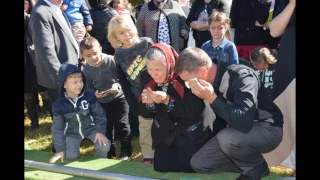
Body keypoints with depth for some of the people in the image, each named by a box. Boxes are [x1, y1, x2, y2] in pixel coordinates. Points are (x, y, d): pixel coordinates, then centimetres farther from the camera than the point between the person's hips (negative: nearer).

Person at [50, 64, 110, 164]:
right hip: (72, 133, 0)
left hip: (90, 128, 0)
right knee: (71, 156, -17)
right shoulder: (59, 104, -18)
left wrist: (100, 131, -15)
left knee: (104, 146, -19)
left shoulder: (89, 96, -17)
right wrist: (60, 149, -13)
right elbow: (57, 128, -11)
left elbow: (100, 114, -4)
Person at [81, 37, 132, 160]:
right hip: (102, 101, 3)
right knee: (107, 126, 11)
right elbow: (88, 86, -1)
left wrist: (117, 85, -29)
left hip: (119, 97, -3)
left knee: (122, 124, 1)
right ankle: (109, 151, 27)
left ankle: (125, 151, 15)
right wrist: (94, 93, -21)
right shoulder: (86, 70, -10)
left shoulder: (112, 61, -20)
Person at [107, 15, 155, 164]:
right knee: (145, 128, 11)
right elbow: (124, 84, 0)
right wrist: (133, 106, -2)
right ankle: (148, 156, 26)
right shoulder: (119, 56, -3)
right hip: (140, 98, 1)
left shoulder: (146, 43, -6)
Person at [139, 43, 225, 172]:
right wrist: (149, 103, -25)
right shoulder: (146, 76, -7)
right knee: (161, 167, 0)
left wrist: (167, 100, -37)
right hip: (165, 134, 5)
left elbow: (194, 112, -27)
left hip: (194, 135, -4)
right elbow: (146, 113, -1)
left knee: (189, 168, -9)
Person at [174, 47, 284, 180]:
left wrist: (212, 98, -35)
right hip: (236, 132, 7)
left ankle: (256, 167, -7)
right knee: (198, 163, -3)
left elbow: (244, 123, -39)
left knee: (227, 137, -36)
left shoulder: (240, 76, -27)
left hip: (268, 129, -7)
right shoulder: (209, 82, -5)